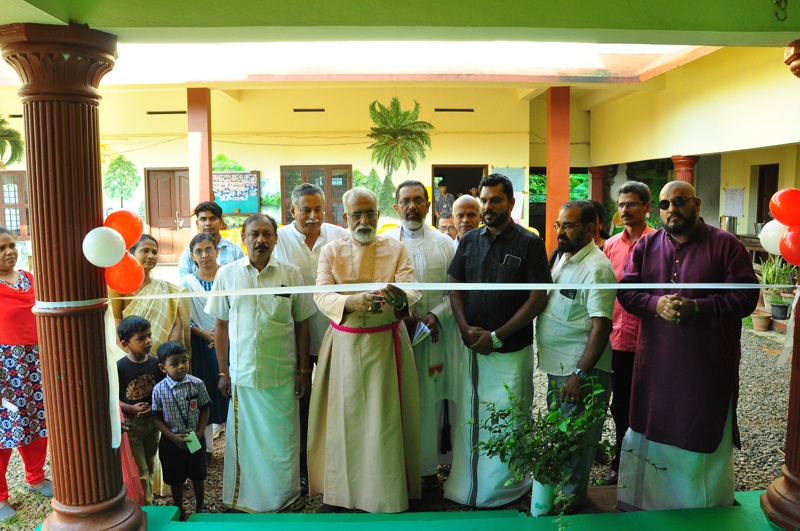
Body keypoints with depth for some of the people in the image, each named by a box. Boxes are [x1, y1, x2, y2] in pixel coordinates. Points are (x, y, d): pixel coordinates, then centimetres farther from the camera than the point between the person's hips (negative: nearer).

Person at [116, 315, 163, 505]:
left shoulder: (155, 363, -7)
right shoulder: (119, 368, -18)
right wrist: (132, 409, -27)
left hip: (152, 420, 4)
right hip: (130, 424, -4)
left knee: (150, 467, 21)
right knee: (140, 471, 3)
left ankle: (149, 500, 40)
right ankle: (146, 506, 18)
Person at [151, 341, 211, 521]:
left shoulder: (197, 384, -13)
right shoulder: (159, 390, -15)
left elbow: (204, 409, -3)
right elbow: (157, 418, -9)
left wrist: (200, 432, -13)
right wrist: (173, 437, -18)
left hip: (196, 439, 1)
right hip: (171, 441, -1)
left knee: (198, 476, 19)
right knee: (175, 479, 17)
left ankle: (200, 506, 43)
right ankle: (179, 510, 40)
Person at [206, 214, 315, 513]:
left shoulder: (291, 274, 0)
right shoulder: (227, 274, 1)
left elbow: (301, 323, 4)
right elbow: (221, 325, 5)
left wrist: (304, 369, 2)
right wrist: (223, 372, 4)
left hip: (282, 373, 0)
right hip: (242, 372, 0)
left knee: (282, 440, 9)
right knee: (245, 438, 10)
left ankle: (282, 498, 28)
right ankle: (245, 500, 29)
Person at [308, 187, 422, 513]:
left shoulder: (396, 249, 3)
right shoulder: (331, 251, 5)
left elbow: (413, 291, -11)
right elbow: (321, 295, -9)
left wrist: (401, 298, -35)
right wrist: (351, 302, -30)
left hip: (386, 345, -1)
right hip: (343, 345, 1)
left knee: (384, 419, 2)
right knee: (342, 417, 5)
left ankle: (387, 495, 17)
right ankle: (336, 491, 20)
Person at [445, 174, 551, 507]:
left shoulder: (530, 244, -5)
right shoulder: (469, 241, 8)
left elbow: (538, 299, -9)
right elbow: (455, 289, 10)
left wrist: (497, 336, -13)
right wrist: (466, 328, -6)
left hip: (511, 351, -4)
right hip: (473, 348, 4)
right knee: (469, 418, 11)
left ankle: (505, 488, 25)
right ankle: (467, 486, 27)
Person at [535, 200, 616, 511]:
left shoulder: (597, 269, -19)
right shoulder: (563, 258, 9)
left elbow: (601, 326, -24)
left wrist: (580, 374, -27)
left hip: (581, 369, -9)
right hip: (557, 365, 9)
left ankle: (573, 496, 22)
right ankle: (556, 484, 39)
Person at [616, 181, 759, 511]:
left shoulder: (725, 245, -2)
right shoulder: (646, 246, 8)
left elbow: (746, 296, -9)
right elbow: (626, 290, 2)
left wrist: (697, 307, -21)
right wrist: (657, 304, -17)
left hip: (708, 365, -3)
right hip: (655, 363, 3)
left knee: (705, 434, 9)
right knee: (650, 429, 13)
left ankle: (707, 505, 30)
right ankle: (645, 502, 31)